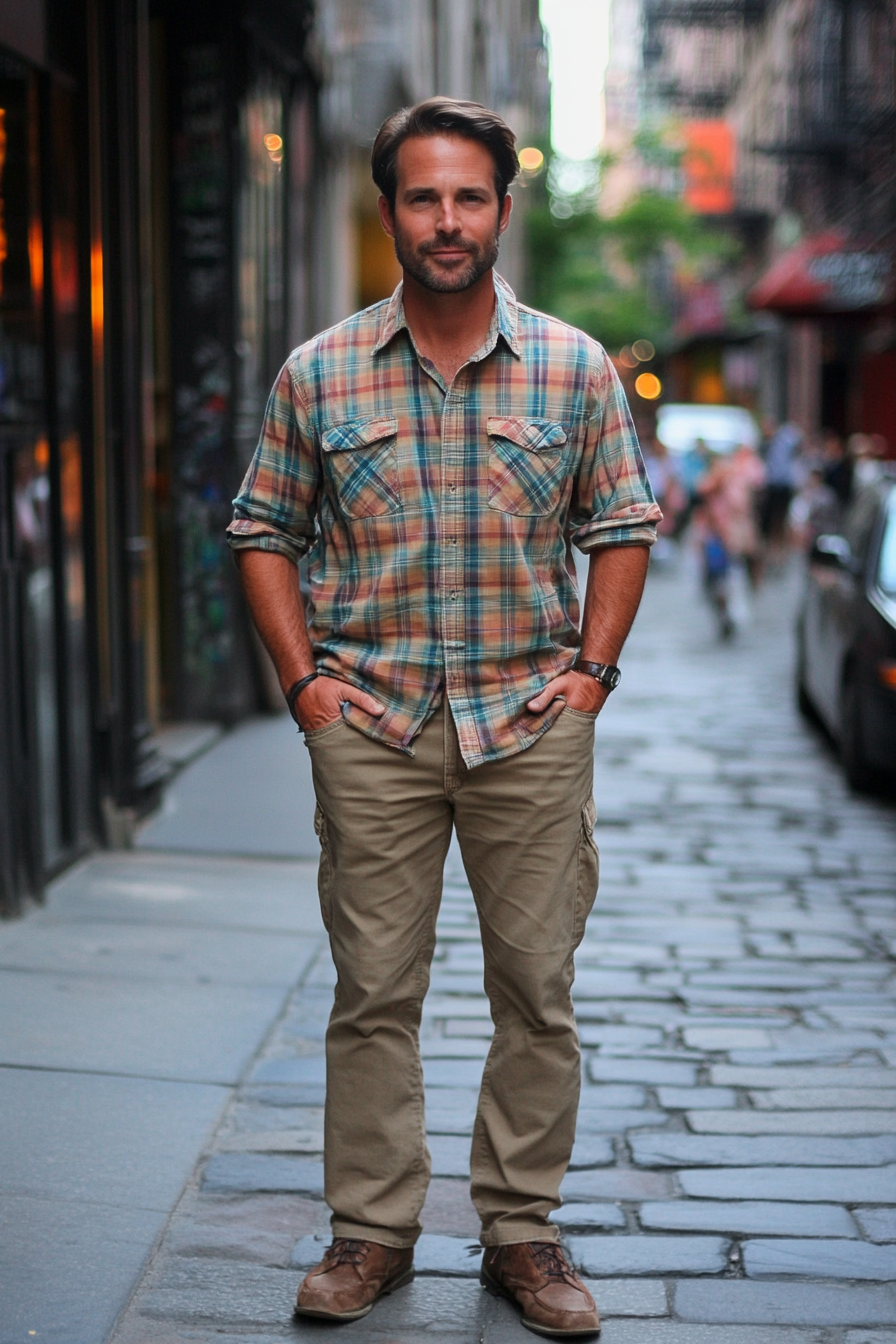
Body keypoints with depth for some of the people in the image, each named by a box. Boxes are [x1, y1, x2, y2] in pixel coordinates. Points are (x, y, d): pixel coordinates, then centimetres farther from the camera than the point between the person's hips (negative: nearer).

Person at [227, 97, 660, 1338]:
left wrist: (593, 669, 0)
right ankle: (373, 1230, 17)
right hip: (371, 723, 0)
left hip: (534, 722, 1)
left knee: (539, 990, 5)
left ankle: (523, 1232, 19)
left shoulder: (577, 370, 2)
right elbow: (264, 532, 9)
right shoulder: (318, 375, 1)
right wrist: (303, 677, 0)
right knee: (374, 992, 4)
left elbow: (624, 526, 10)